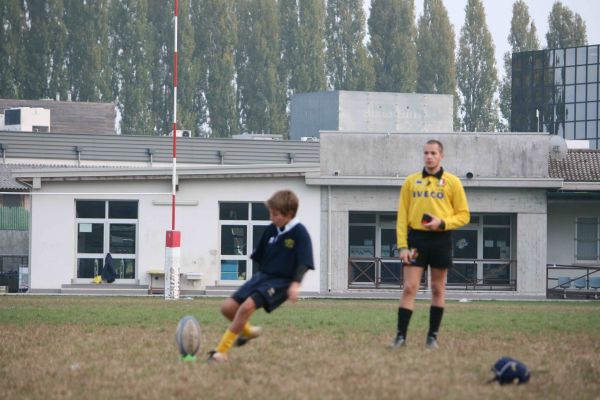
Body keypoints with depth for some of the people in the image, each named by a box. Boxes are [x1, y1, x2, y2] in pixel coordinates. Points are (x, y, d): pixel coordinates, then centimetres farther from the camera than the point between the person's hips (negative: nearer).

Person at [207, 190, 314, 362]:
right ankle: (248, 331, 29)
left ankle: (221, 351, -19)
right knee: (228, 307, -2)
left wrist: (296, 283, -31)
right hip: (263, 276, 7)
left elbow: (304, 263, -18)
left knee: (247, 306, -26)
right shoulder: (270, 230, 7)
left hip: (281, 282, -7)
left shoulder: (299, 233, -11)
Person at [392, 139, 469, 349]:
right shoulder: (411, 181, 7)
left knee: (438, 289, 5)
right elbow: (402, 216, 5)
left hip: (440, 239, 0)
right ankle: (401, 335, -6)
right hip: (416, 238, 0)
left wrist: (442, 223, -14)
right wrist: (402, 245, -5)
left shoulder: (452, 182, 3)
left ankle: (433, 336, 12)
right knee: (409, 288, -6)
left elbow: (463, 215, 3)